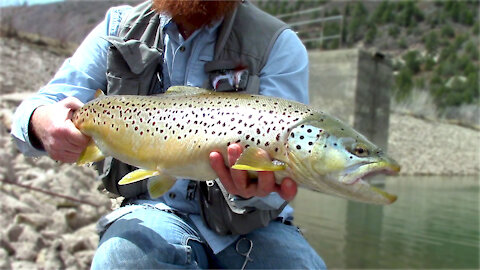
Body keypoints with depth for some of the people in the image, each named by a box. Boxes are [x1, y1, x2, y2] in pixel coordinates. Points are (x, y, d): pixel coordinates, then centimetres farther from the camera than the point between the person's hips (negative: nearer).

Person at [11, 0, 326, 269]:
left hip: (251, 224, 0)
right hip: (157, 209, 1)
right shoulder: (119, 29, 5)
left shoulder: (278, 45, -5)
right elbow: (37, 108, 3)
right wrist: (41, 122, -23)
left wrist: (255, 188, -38)